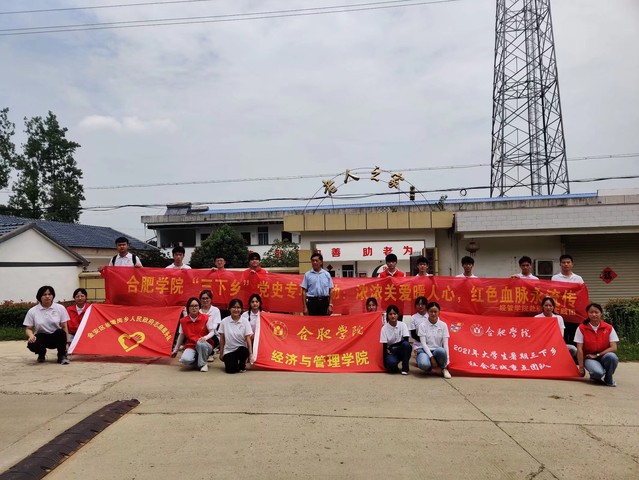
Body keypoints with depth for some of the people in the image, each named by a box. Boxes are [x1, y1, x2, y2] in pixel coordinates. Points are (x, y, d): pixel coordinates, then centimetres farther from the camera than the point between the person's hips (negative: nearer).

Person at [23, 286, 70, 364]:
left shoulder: (60, 308, -3)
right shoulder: (32, 311, -2)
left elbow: (64, 327, -3)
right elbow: (28, 328, 3)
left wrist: (65, 342, -11)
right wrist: (31, 335, -20)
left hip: (56, 337, -1)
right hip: (41, 337, 1)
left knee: (61, 332, -37)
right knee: (32, 345, -34)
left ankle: (62, 356, -10)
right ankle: (42, 354, 7)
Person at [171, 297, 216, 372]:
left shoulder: (206, 318, -7)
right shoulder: (183, 321, 0)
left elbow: (212, 332, -4)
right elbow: (181, 336, 12)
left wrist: (205, 337, -26)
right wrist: (175, 350, 19)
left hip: (205, 346, -1)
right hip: (191, 346, 1)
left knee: (201, 343, -39)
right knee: (184, 360, -32)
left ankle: (203, 364, -12)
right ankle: (198, 362, 3)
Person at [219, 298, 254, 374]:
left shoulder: (245, 321, -5)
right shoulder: (224, 321, -3)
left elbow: (248, 338, -7)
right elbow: (222, 339, 4)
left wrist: (251, 353, -15)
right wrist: (221, 353, 5)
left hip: (242, 349, 0)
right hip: (228, 350, 0)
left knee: (243, 350, -36)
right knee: (230, 370, -23)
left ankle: (242, 365, -2)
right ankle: (234, 361, 15)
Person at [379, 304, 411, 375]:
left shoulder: (402, 325, -6)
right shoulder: (384, 328, -7)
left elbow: (406, 340, -16)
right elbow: (384, 346, -8)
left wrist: (391, 346, -18)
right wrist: (385, 363, -13)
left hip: (402, 350, 1)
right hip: (391, 352, -1)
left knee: (406, 344, -33)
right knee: (391, 363, -35)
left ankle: (405, 368, -15)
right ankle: (393, 367, 4)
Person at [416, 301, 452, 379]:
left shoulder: (443, 325, 2)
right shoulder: (423, 325, -2)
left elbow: (445, 344, -4)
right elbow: (423, 343, -9)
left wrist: (447, 360, -14)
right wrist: (431, 357, -21)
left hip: (438, 351, 1)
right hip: (425, 350, -1)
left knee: (441, 351, -37)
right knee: (423, 364, -37)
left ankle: (444, 369, -6)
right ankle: (429, 367, 2)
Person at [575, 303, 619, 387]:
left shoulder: (609, 328, -3)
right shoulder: (581, 328, -7)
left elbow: (614, 348, -7)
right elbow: (579, 349, -8)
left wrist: (597, 355, -14)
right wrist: (581, 367, -9)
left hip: (604, 356, 2)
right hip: (589, 358, -2)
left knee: (612, 356, -35)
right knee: (598, 372, -35)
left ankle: (608, 378, -5)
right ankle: (594, 376, 5)